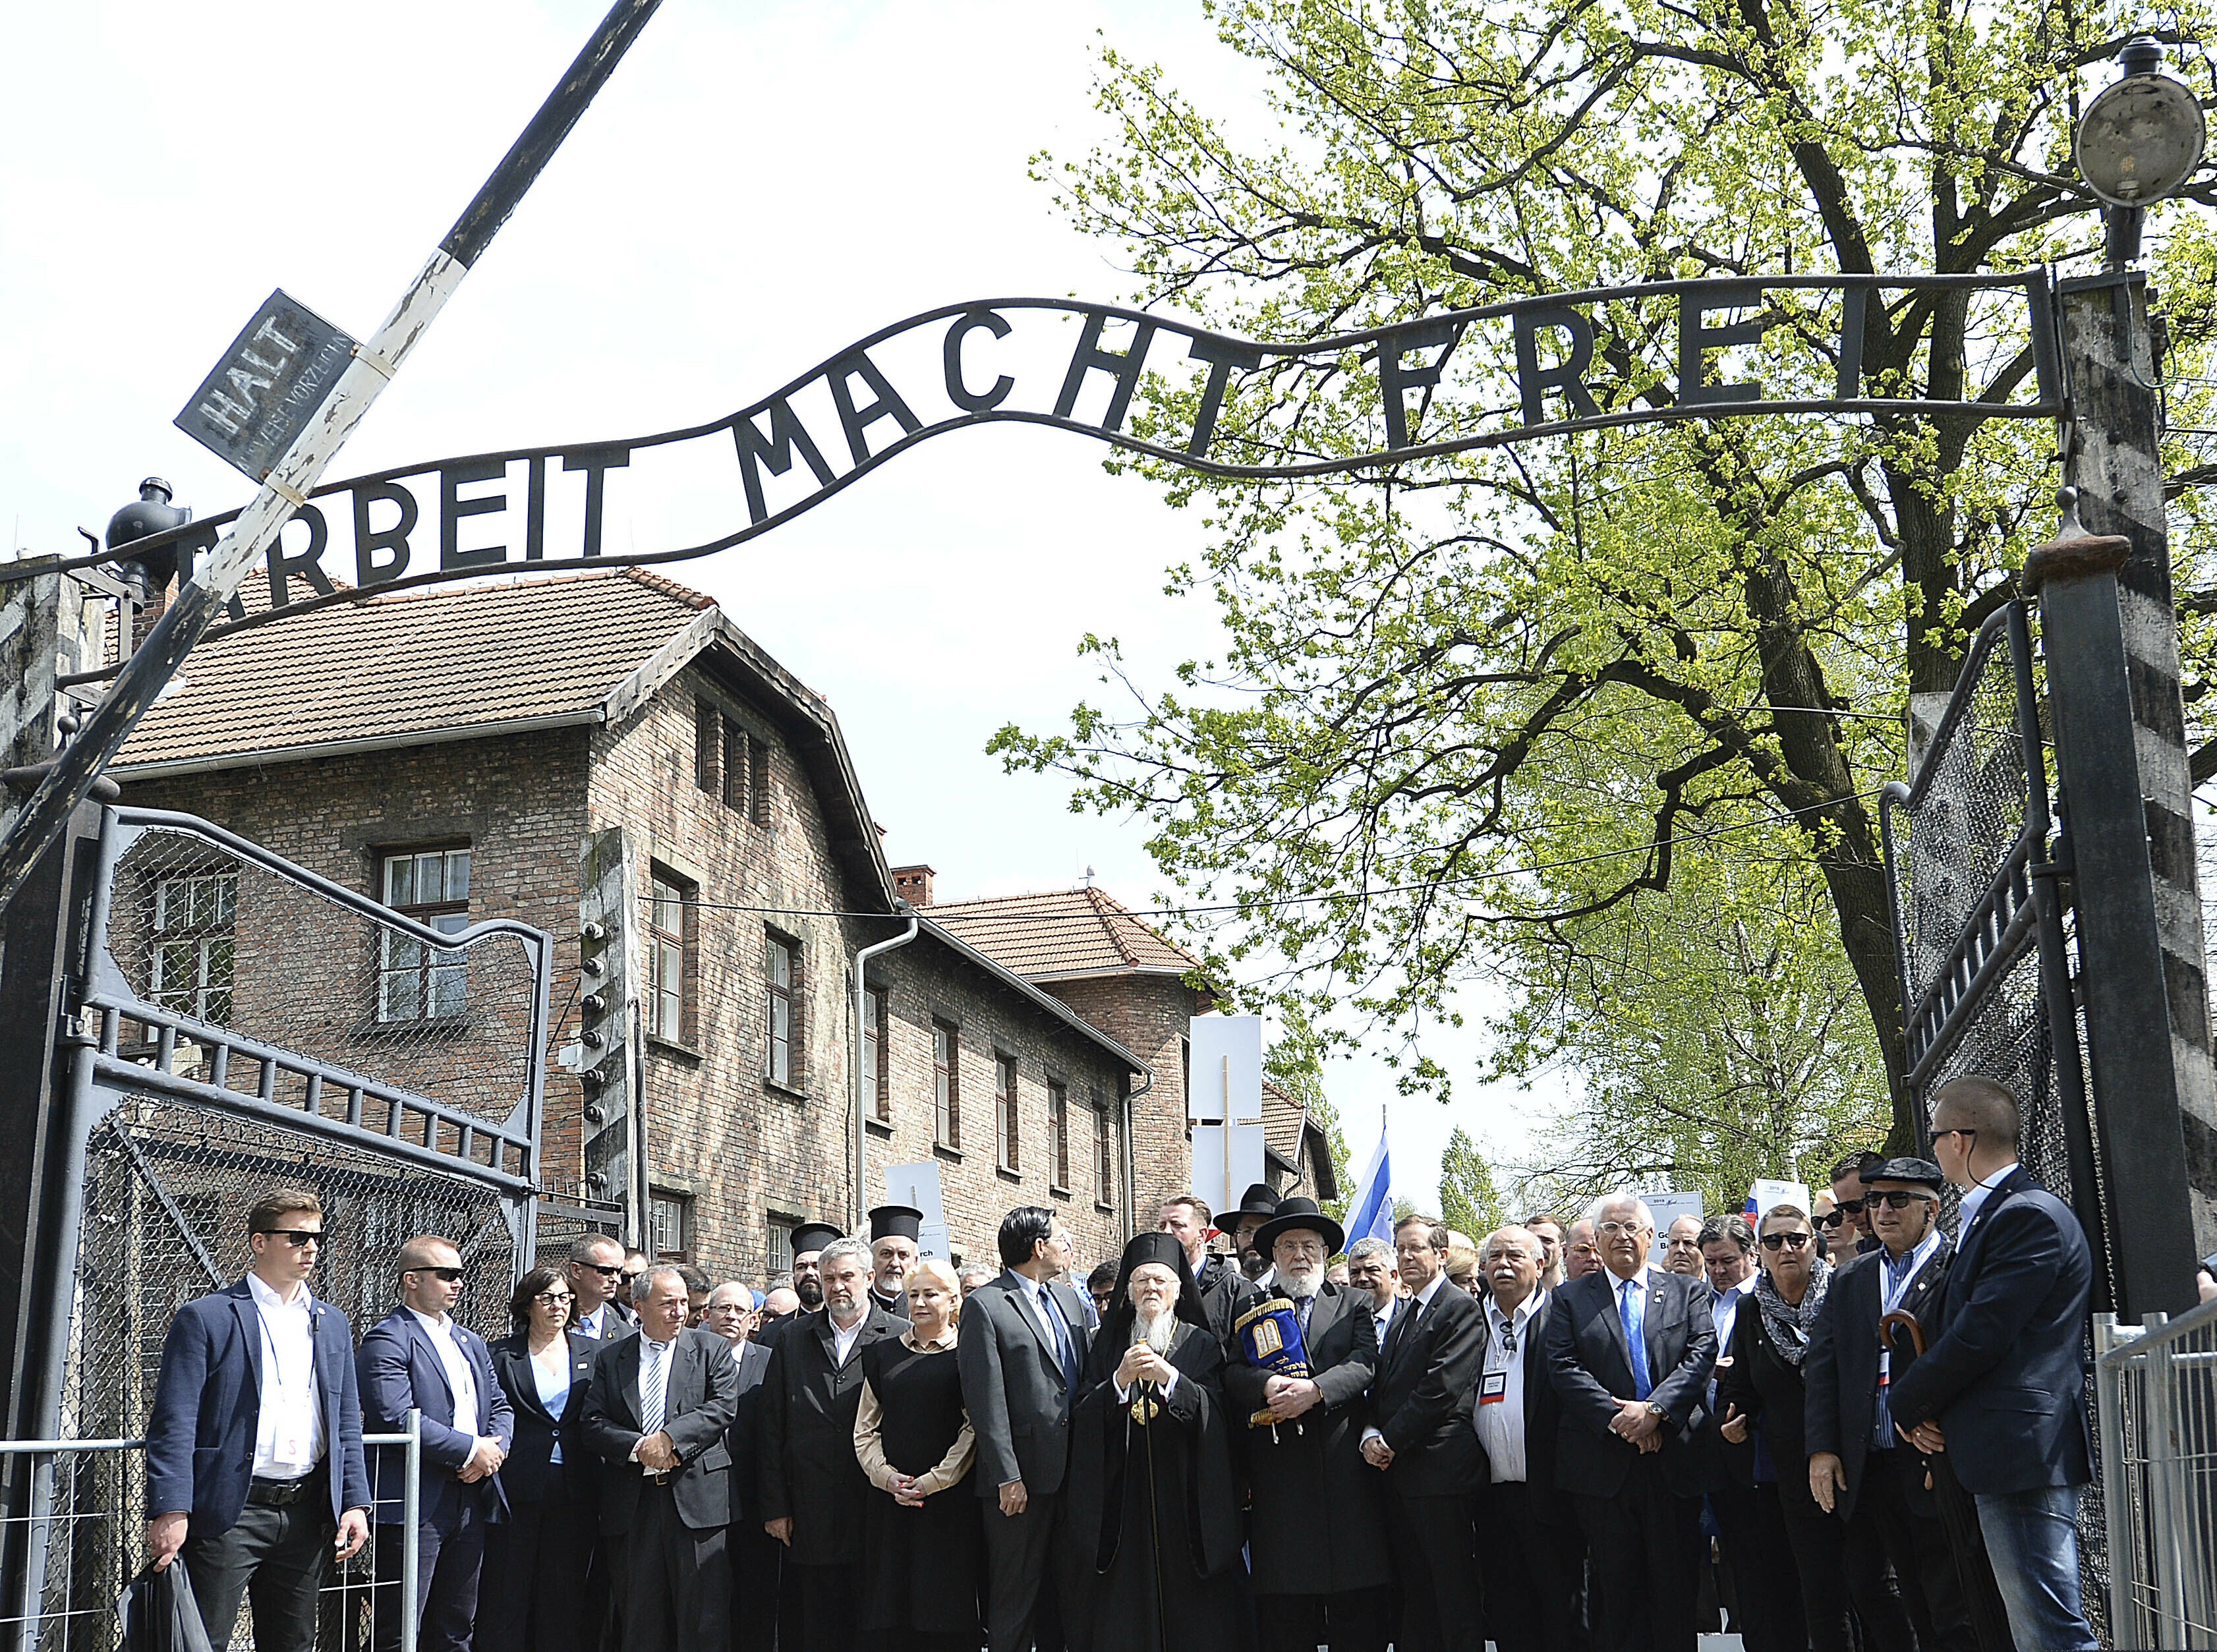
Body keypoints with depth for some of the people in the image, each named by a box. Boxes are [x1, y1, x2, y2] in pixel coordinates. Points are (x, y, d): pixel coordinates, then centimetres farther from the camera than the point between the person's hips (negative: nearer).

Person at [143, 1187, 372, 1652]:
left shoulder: (333, 1325, 15)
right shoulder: (204, 1318, -3)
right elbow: (174, 1422, -8)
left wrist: (355, 1502, 7)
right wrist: (171, 1510, -17)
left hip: (307, 1513, 5)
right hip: (230, 1510, -5)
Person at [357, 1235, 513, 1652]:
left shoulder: (470, 1342, 19)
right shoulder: (387, 1341, -9)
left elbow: (500, 1406, 19)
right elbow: (398, 1419, -20)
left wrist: (496, 1447, -4)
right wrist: (472, 1449, -15)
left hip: (472, 1499, 8)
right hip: (416, 1504, -8)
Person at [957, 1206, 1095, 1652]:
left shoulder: (1067, 1297, 14)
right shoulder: (985, 1306, -9)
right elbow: (985, 1401, -13)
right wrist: (1007, 1476, -17)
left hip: (1072, 1471, 7)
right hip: (1021, 1477, -7)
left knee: (1071, 1590, 12)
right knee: (1015, 1599, 1)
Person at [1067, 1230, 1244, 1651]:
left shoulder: (1202, 1345, 6)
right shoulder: (1107, 1346, 11)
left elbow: (1212, 1410, -8)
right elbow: (1085, 1417, 1)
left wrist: (1169, 1377, -23)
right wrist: (1120, 1381, -16)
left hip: (1184, 1494, -1)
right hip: (1125, 1495, 1)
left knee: (1190, 1610, -2)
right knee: (1126, 1601, -1)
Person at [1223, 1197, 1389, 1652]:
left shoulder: (1355, 1304, 14)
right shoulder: (1252, 1309, 14)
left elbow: (1363, 1366, -2)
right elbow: (1232, 1371, 1)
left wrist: (1314, 1389, -18)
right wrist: (1266, 1385, -20)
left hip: (1344, 1464, 0)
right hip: (1278, 1471, 0)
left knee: (1358, 1608, 0)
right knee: (1282, 1611, 0)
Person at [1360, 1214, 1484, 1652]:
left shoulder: (1461, 1310, -8)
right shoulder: (1400, 1316, 20)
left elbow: (1441, 1389, -16)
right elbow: (1382, 1384, 19)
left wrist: (1392, 1441, -13)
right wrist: (1371, 1434, 0)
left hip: (1440, 1469, -8)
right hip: (1399, 1472, 8)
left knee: (1454, 1595, -3)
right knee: (1414, 1594, 10)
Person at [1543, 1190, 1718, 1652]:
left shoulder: (1688, 1292, 10)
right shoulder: (1571, 1299, 8)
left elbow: (1702, 1354, -3)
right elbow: (1563, 1367, -2)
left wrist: (1655, 1409, -16)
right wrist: (1616, 1417, -14)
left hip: (1674, 1458, 0)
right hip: (1604, 1465, 0)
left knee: (1676, 1579, 4)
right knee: (1615, 1581, 4)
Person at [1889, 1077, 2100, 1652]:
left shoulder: (2030, 1216, -14)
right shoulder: (1986, 1215, 18)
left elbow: (1979, 1335, -19)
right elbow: (1966, 1328, 21)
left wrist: (1909, 1404, -5)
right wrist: (1930, 1412, 4)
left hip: (2023, 1452, -11)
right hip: (2010, 1455, 11)